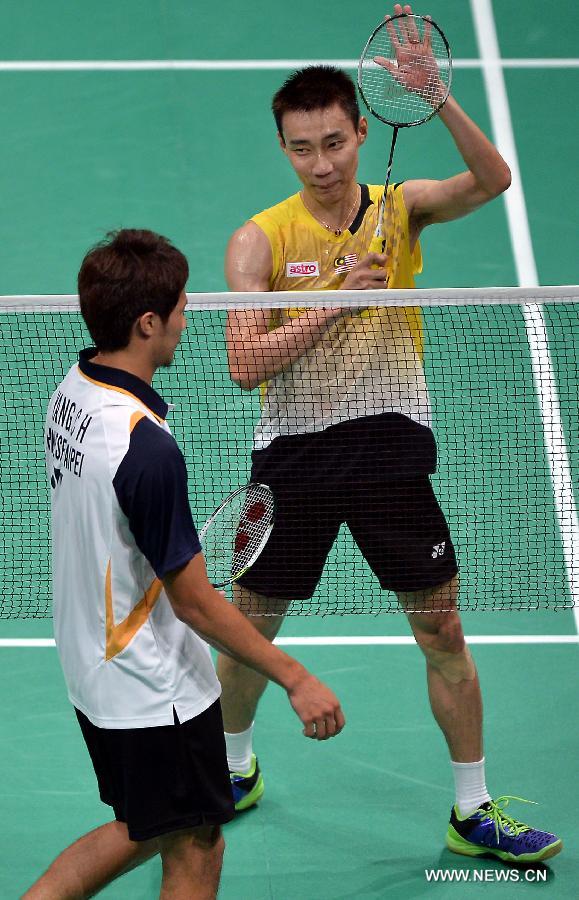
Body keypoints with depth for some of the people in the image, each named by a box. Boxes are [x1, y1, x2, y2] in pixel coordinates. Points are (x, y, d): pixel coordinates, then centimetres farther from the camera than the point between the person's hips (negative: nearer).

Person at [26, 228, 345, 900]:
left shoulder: (73, 390, -2)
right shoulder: (146, 448, -30)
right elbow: (194, 600, -23)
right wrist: (295, 679, -16)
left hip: (95, 666, 9)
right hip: (156, 692, -9)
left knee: (142, 831, 24)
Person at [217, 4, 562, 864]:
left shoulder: (402, 207, -1)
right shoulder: (260, 240, -4)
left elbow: (491, 180, -20)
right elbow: (245, 364, -12)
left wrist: (436, 95, -34)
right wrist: (335, 301, -19)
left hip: (391, 445, 0)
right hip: (294, 449, 0)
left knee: (443, 632, 3)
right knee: (249, 629, 11)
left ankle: (473, 810, 15)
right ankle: (235, 770, 37)